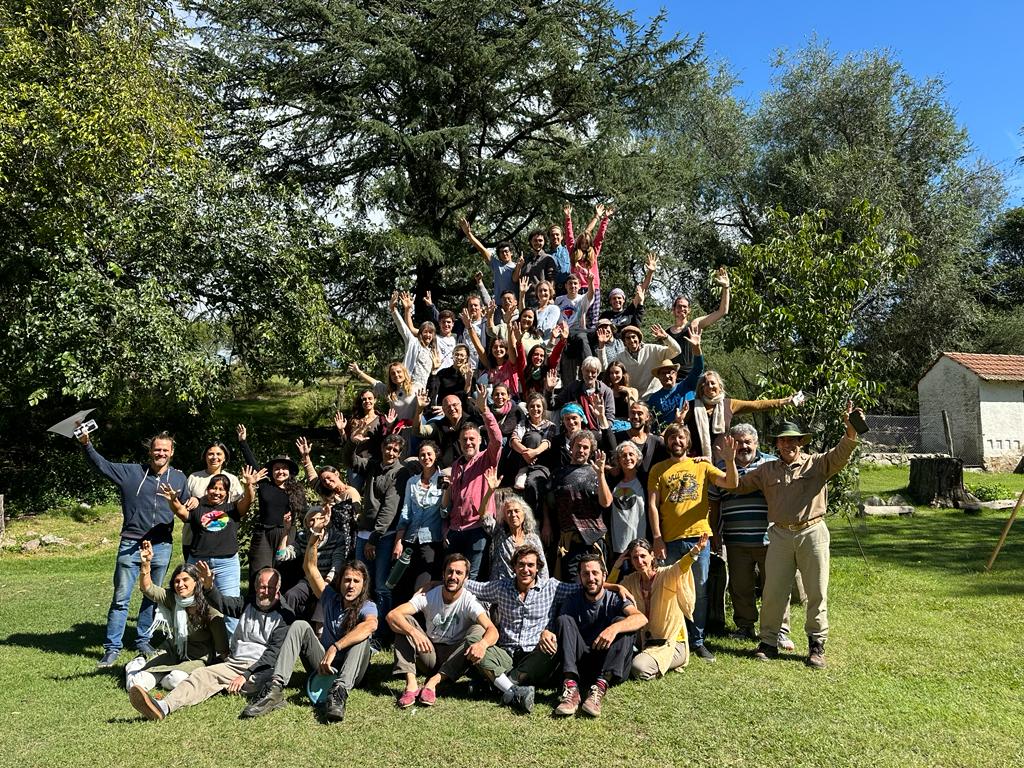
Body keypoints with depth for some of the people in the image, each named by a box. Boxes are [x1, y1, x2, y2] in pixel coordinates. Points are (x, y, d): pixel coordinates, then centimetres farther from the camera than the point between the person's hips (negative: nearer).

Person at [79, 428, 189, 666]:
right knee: (121, 598, 1)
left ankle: (143, 641, 26)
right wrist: (87, 445, -18)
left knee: (153, 598, 11)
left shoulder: (178, 478, 8)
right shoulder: (131, 472, 2)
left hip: (161, 547, 2)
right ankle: (112, 648, 11)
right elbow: (102, 465, -4)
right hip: (131, 545, -2)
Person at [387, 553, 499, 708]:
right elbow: (392, 615, -23)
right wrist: (414, 632, -43)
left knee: (478, 631, -28)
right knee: (405, 622, -19)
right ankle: (411, 683, -33)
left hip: (453, 659, -1)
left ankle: (433, 682, -31)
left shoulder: (469, 602, -14)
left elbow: (493, 630, -28)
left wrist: (483, 643, -53)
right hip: (429, 653, 2)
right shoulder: (429, 596, -10)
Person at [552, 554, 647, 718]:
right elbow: (561, 628, -3)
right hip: (581, 664, 1)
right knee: (564, 619, -16)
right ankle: (571, 685, -36)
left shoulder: (615, 599, 1)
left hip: (612, 668, -1)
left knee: (621, 622, -22)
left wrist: (614, 628, -37)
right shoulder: (572, 603, 9)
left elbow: (642, 619, -19)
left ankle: (601, 686, -38)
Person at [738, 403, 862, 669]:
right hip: (780, 535, 2)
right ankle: (768, 642, 18)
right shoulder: (767, 470, 11)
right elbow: (738, 485, 17)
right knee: (773, 592, 5)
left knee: (817, 592, 5)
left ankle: (816, 645, 18)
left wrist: (851, 432, -33)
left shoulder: (817, 463, 3)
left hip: (812, 533, -2)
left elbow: (840, 455, -15)